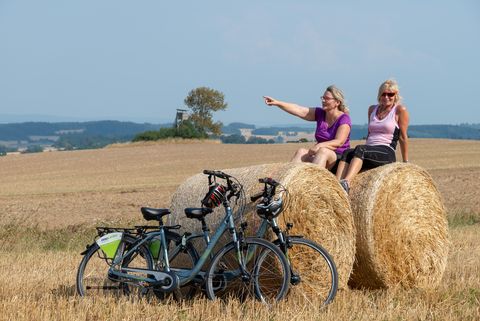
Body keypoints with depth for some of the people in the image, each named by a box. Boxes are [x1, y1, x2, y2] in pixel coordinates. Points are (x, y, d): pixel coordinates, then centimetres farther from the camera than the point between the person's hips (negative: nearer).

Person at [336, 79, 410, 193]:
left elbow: (403, 137, 4)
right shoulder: (372, 109, 21)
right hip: (369, 151, 5)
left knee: (360, 150, -35)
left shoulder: (400, 110, 4)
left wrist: (406, 162, 4)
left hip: (387, 152, -5)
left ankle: (346, 183, -57)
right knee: (347, 153, -28)